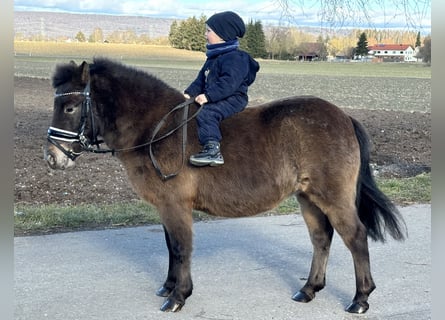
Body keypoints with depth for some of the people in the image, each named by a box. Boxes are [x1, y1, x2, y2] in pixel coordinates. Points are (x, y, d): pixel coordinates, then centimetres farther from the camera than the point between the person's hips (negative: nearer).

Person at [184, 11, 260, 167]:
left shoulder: (234, 58, -16)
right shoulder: (213, 58, 17)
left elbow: (229, 83, -27)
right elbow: (201, 79, 20)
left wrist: (208, 96, -32)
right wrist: (190, 93, 4)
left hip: (233, 99, -11)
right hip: (214, 99, 11)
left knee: (206, 113, -31)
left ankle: (212, 150, -39)